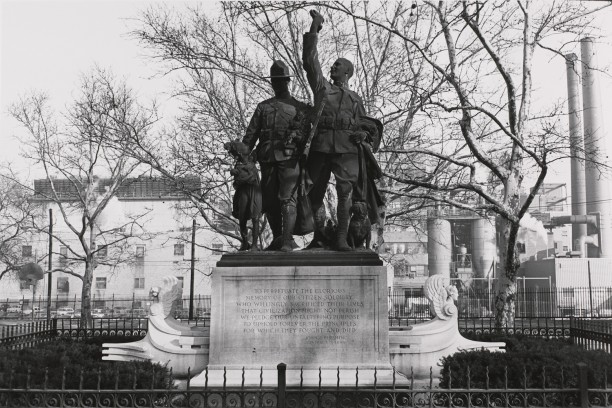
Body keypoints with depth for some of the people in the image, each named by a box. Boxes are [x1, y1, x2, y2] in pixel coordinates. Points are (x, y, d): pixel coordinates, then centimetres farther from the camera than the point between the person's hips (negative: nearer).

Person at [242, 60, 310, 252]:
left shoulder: (300, 108, 11)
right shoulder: (263, 107, 17)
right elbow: (250, 135, 12)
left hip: (289, 158, -3)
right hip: (268, 160, 3)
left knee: (288, 199, -12)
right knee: (269, 201, 4)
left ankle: (287, 240, -14)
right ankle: (277, 239, 15)